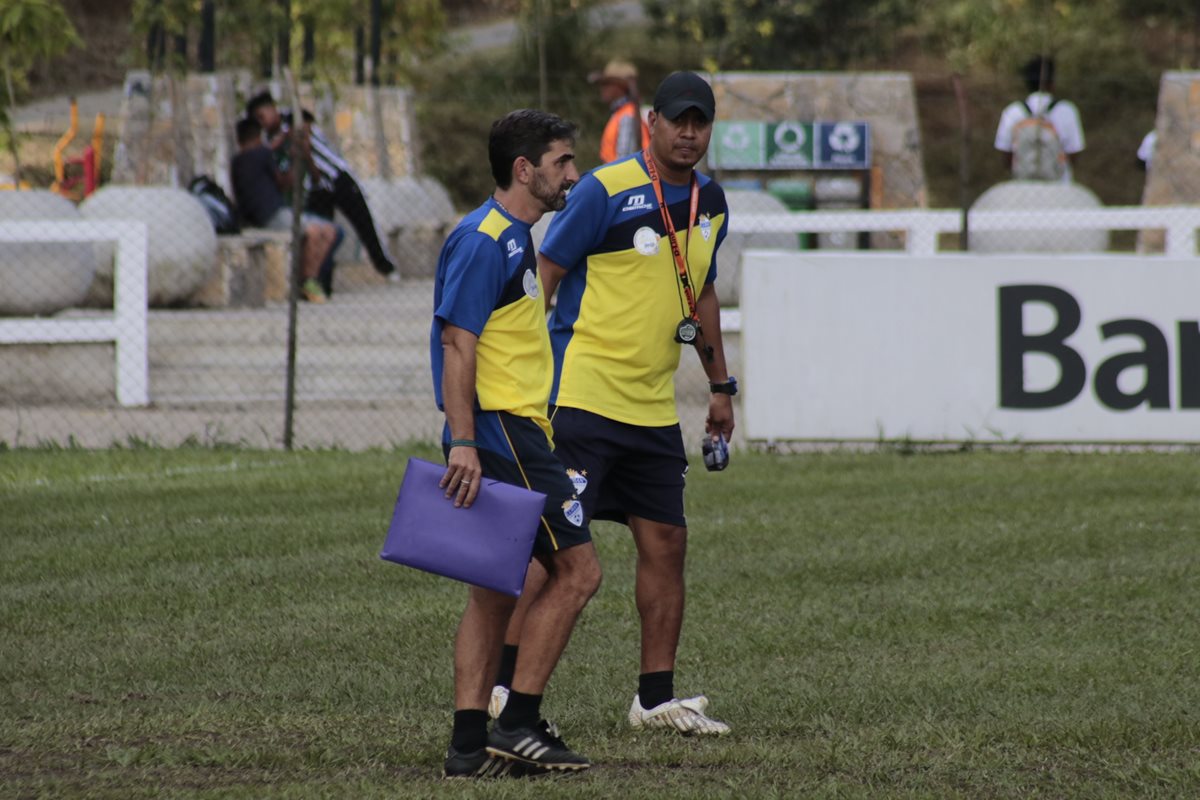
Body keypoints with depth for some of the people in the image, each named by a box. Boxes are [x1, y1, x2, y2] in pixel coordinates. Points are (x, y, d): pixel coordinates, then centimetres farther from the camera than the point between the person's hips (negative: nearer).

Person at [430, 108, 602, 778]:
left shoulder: (514, 239, 18)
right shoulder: (484, 240, -13)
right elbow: (457, 345, -19)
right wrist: (464, 443, -25)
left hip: (514, 431, 10)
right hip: (499, 432, -10)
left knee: (498, 587, 9)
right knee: (578, 570, -9)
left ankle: (471, 743, 9)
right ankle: (519, 724, -8)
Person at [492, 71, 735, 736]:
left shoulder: (710, 203, 12)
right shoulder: (605, 190, -10)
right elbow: (543, 274, -9)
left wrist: (720, 386, 26)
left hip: (654, 407, 7)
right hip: (582, 398, -7)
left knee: (666, 543, 5)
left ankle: (657, 697, 12)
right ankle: (503, 684, -7)